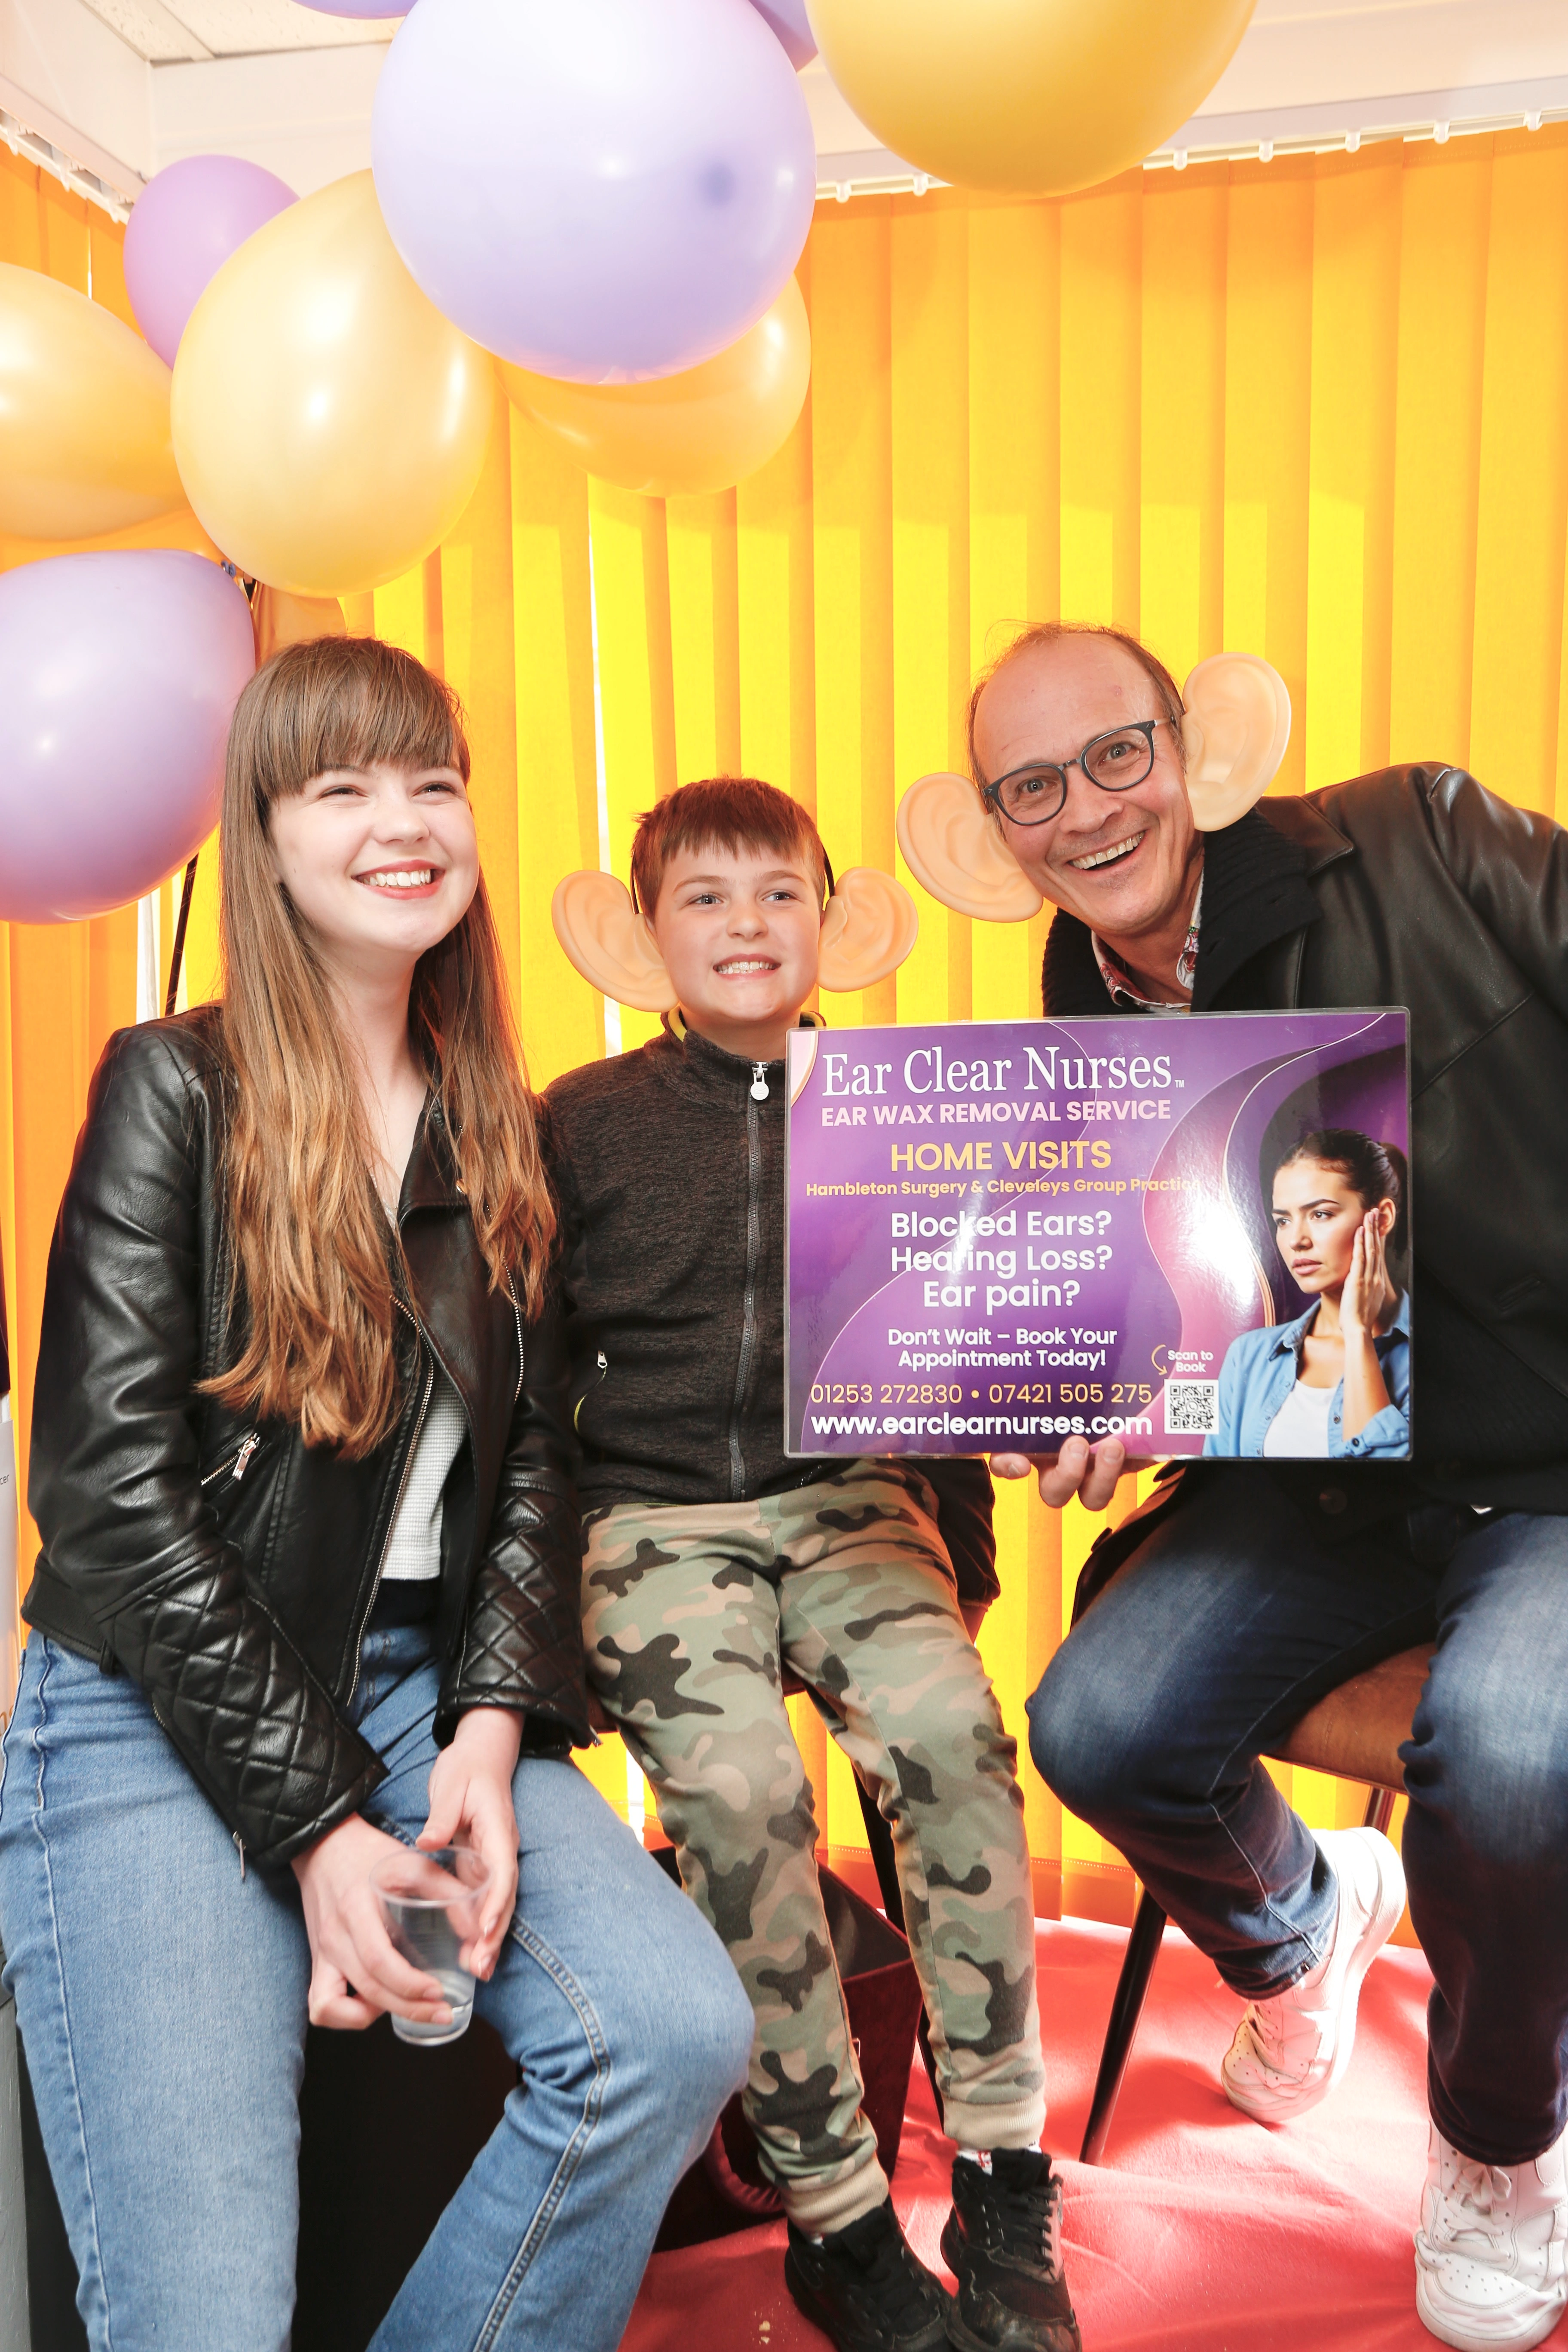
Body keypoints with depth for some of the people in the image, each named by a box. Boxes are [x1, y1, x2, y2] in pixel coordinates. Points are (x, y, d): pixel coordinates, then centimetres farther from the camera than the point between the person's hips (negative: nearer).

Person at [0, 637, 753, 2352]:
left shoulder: (501, 1133, 10)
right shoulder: (175, 1088, -5)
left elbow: (532, 1455, 9)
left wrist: (493, 1725, -6)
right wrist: (314, 1823, -15)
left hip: (417, 1692, 5)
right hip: (160, 1715, -4)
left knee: (680, 2031, -17)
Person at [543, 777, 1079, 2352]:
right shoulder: (581, 1122, 7)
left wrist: (959, 1538, 6)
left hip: (849, 1498, 1)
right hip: (653, 1512, -1)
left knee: (951, 1728, -27)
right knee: (740, 1787, -27)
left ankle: (1002, 2193, -10)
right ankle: (835, 2221, -7)